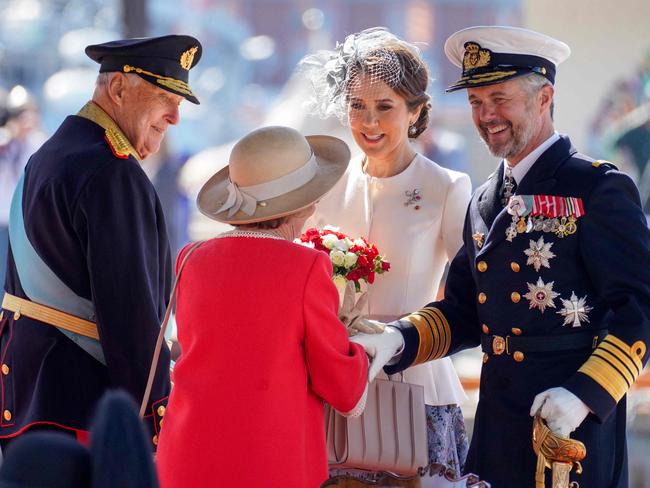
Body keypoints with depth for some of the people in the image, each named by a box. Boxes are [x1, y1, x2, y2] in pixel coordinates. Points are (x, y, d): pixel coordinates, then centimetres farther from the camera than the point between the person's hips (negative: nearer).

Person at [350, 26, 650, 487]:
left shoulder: (599, 190, -7)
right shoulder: (485, 202, 15)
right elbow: (464, 310, 18)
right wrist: (398, 340, -1)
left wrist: (587, 394, -22)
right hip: (497, 431, 7)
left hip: (572, 431, -7)